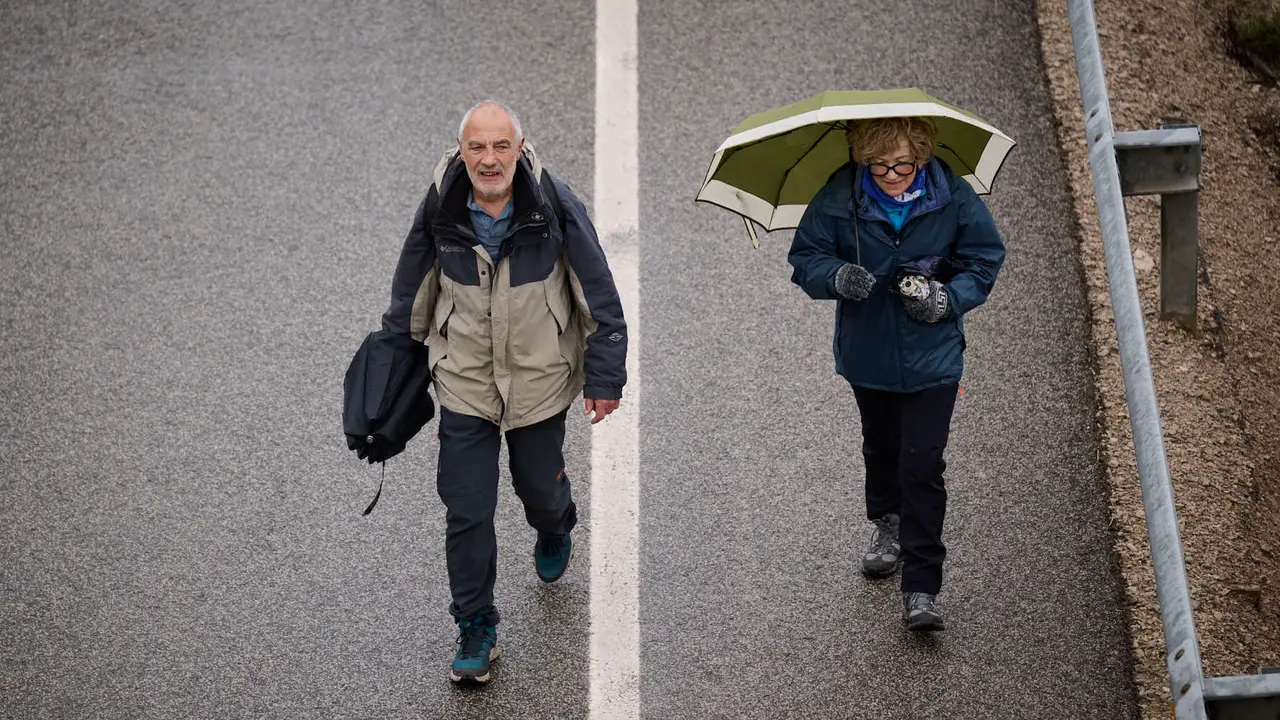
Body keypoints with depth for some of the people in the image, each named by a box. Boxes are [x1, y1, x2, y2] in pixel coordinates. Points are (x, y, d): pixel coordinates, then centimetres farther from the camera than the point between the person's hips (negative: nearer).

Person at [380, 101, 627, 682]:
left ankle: (554, 530, 55)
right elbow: (410, 296, 5)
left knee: (539, 487, 17)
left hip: (539, 382, -1)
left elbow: (598, 294, -8)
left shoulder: (554, 206, -17)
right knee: (466, 511, -1)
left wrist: (605, 375, -5)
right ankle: (475, 628, 15)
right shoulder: (440, 210, -12)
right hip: (464, 384, 1)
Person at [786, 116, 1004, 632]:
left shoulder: (953, 197, -12)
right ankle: (887, 522, 53)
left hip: (932, 354, -2)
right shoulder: (839, 198, -11)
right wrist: (837, 276, -27)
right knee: (881, 446, 23)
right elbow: (805, 258, -4)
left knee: (922, 465, -8)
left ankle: (921, 590, -4)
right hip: (867, 353, 2)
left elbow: (985, 259, -1)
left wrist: (950, 299, -19)